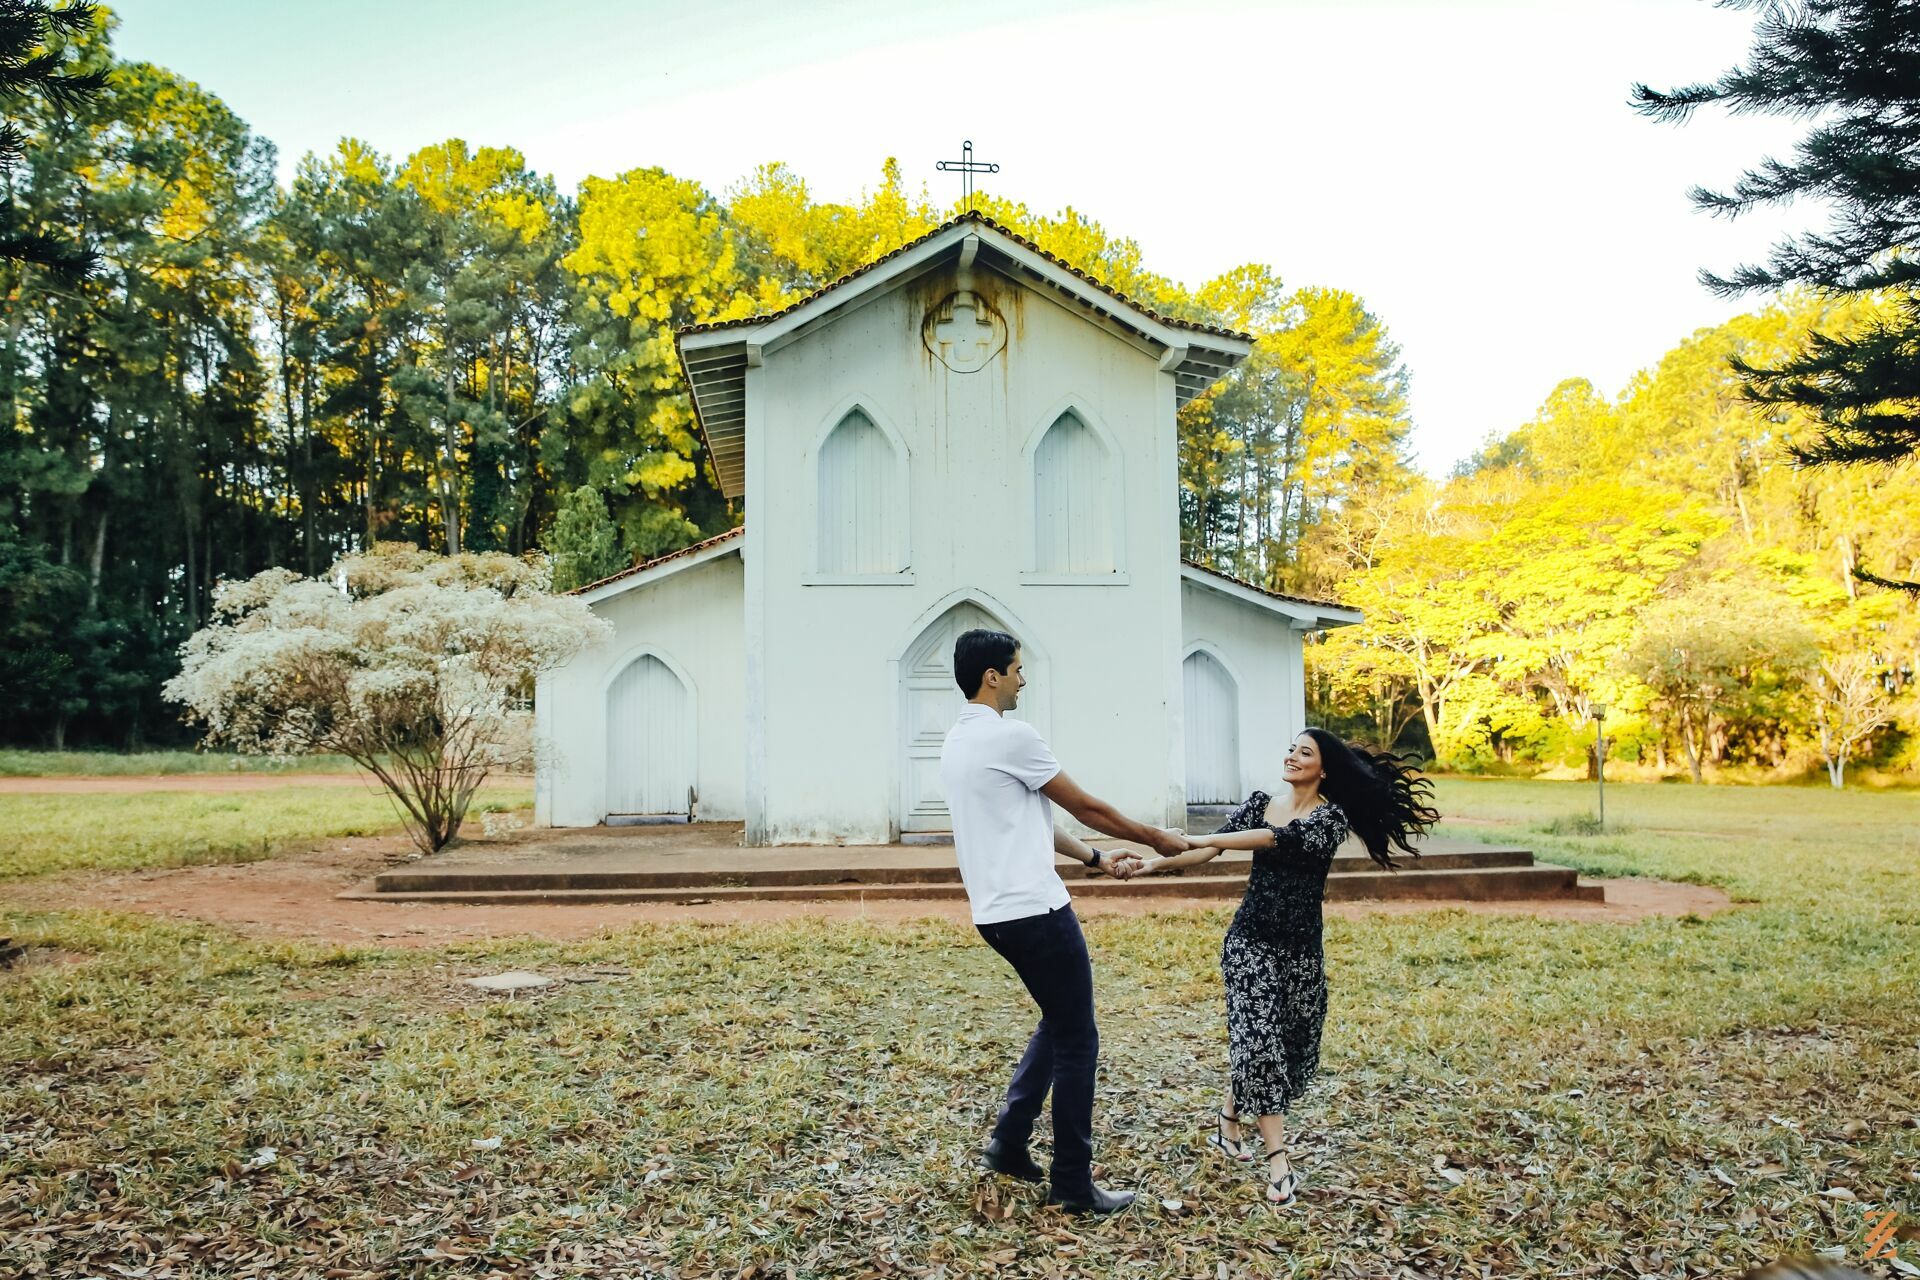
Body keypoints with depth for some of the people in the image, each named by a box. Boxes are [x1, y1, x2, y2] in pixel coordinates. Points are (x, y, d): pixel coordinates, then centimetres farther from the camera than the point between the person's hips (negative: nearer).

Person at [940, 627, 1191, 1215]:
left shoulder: (958, 741, 13)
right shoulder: (1010, 735, -16)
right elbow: (1086, 806, -7)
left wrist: (1097, 860, 19)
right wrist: (1156, 837, 7)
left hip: (997, 913, 10)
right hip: (1036, 910, -10)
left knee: (1058, 1023, 24)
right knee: (1077, 1041, 3)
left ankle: (1009, 1141, 26)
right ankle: (1073, 1184, 12)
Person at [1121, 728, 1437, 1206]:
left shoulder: (1331, 817, -7)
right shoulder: (1261, 803, 4)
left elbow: (1281, 838, -24)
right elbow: (1211, 848, -3)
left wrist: (1201, 840, -31)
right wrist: (1157, 864, -19)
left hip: (1300, 947, 0)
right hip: (1250, 939, 0)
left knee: (1293, 1044, 8)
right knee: (1259, 1040, -11)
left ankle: (1230, 1117, 34)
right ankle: (1279, 1163, -5)